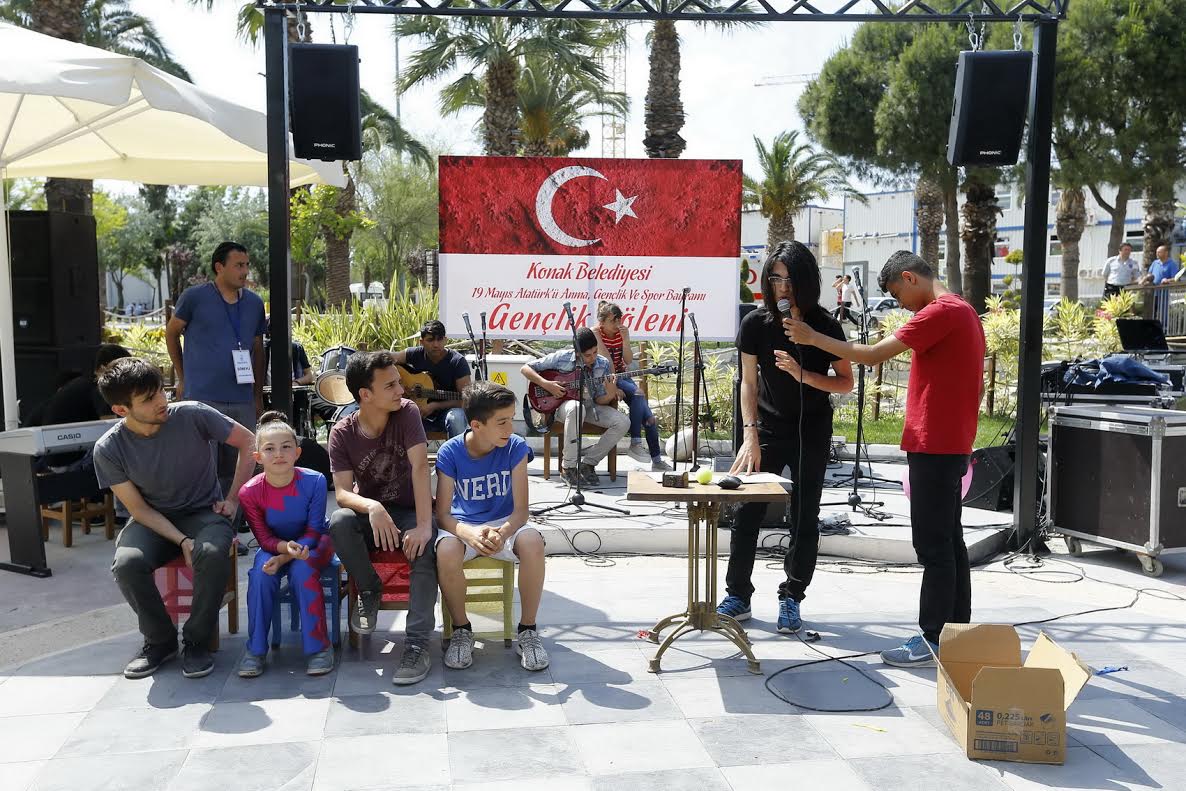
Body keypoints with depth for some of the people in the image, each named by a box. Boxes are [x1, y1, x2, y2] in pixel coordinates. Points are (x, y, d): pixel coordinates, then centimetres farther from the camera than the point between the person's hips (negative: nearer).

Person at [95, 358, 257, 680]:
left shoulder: (192, 415, -17)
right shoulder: (108, 449, -13)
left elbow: (248, 442, -5)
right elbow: (138, 508, -6)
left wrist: (232, 499, -6)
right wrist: (182, 541, -20)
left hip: (204, 512, -1)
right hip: (153, 520, 1)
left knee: (211, 554, -35)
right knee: (126, 563, -30)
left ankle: (197, 642, -11)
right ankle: (161, 640, -3)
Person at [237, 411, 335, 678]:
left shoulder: (314, 481, -24)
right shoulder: (250, 492, -19)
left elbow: (313, 531, -18)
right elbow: (264, 538, -13)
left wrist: (284, 558, -31)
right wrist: (286, 547, -36)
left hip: (312, 544, -2)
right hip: (275, 545, 2)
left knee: (302, 569, -33)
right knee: (260, 573, -29)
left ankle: (319, 646, -20)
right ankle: (255, 649, -12)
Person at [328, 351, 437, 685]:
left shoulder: (406, 412, -14)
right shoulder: (342, 432, -10)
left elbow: (420, 467, -25)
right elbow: (342, 492, -19)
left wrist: (424, 525, -36)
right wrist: (373, 507, -41)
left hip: (410, 511, -1)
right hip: (371, 512, 1)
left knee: (425, 546, -33)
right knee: (339, 521, -32)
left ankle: (417, 643, -30)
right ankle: (369, 591, -6)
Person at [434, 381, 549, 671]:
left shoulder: (515, 447, -14)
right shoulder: (450, 453, -15)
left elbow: (520, 510, -15)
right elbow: (443, 514, -16)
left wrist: (503, 533, -39)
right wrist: (470, 533, -39)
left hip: (504, 524, 1)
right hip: (463, 525, 0)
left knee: (532, 542, -34)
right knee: (446, 551, -36)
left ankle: (527, 630, -13)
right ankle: (461, 630, -9)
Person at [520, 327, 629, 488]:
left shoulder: (603, 364, -4)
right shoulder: (562, 358, -12)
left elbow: (599, 400, -3)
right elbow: (525, 369, -7)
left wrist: (610, 395, -26)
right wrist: (546, 384, -21)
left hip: (590, 406, 4)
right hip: (563, 404, -4)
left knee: (623, 423, -20)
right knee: (576, 408, -42)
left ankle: (588, 463, -9)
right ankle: (569, 468, -31)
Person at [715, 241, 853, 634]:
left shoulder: (825, 326, -12)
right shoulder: (755, 324, -10)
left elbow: (846, 383, -7)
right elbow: (749, 383, -7)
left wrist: (803, 375, -25)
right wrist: (750, 435, -17)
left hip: (812, 431, -1)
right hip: (768, 427, 1)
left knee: (804, 517, 3)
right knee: (747, 512, -1)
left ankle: (791, 599, 15)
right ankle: (738, 595, 12)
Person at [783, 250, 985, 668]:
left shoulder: (940, 312, -15)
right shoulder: (963, 311, 17)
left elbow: (872, 355, -18)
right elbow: (974, 383, 21)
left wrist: (812, 337, -9)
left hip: (934, 446, -10)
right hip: (951, 445, 10)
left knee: (933, 545, -5)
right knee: (948, 541, 14)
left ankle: (934, 640, 1)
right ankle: (957, 631, 21)